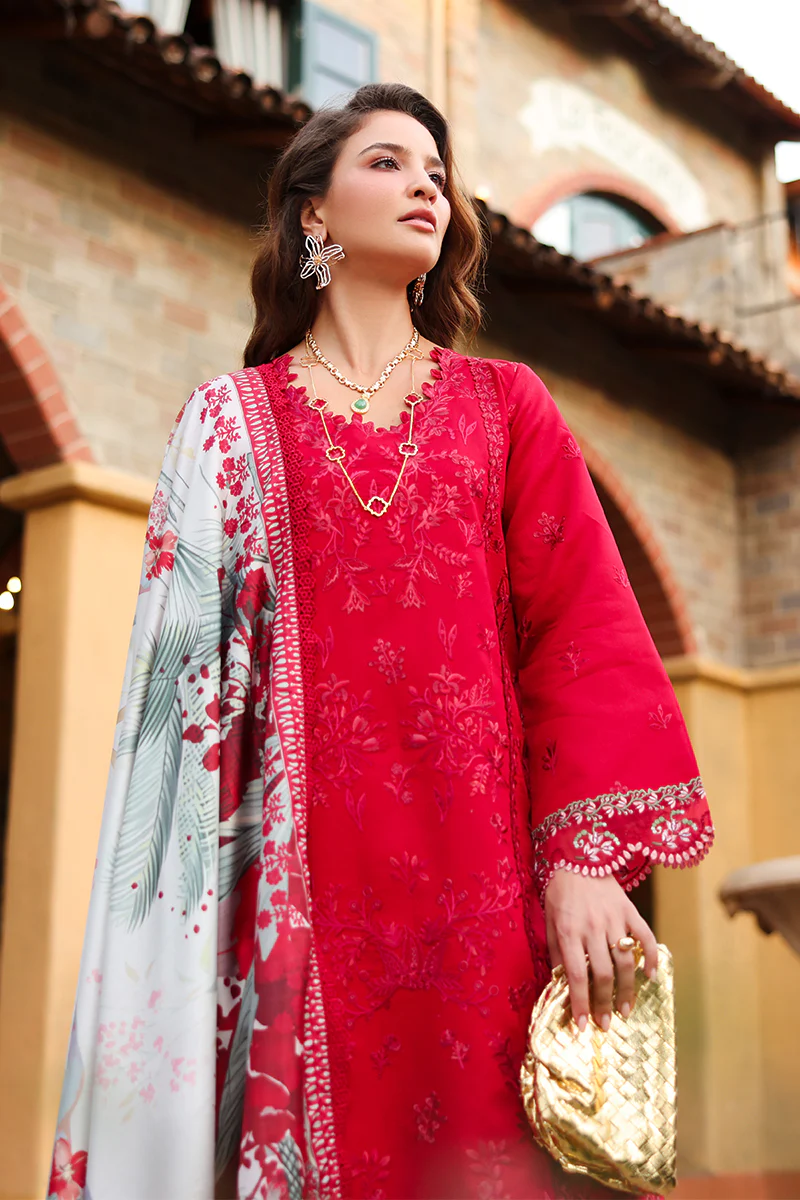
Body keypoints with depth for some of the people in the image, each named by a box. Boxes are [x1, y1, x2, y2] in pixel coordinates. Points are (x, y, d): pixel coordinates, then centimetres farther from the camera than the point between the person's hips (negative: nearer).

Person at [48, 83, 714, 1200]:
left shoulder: (507, 406, 13)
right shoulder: (233, 419, 11)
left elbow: (581, 626, 3)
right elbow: (186, 649, 6)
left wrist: (585, 856, -9)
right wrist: (197, 892, -4)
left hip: (482, 848, 1)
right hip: (306, 857, -1)